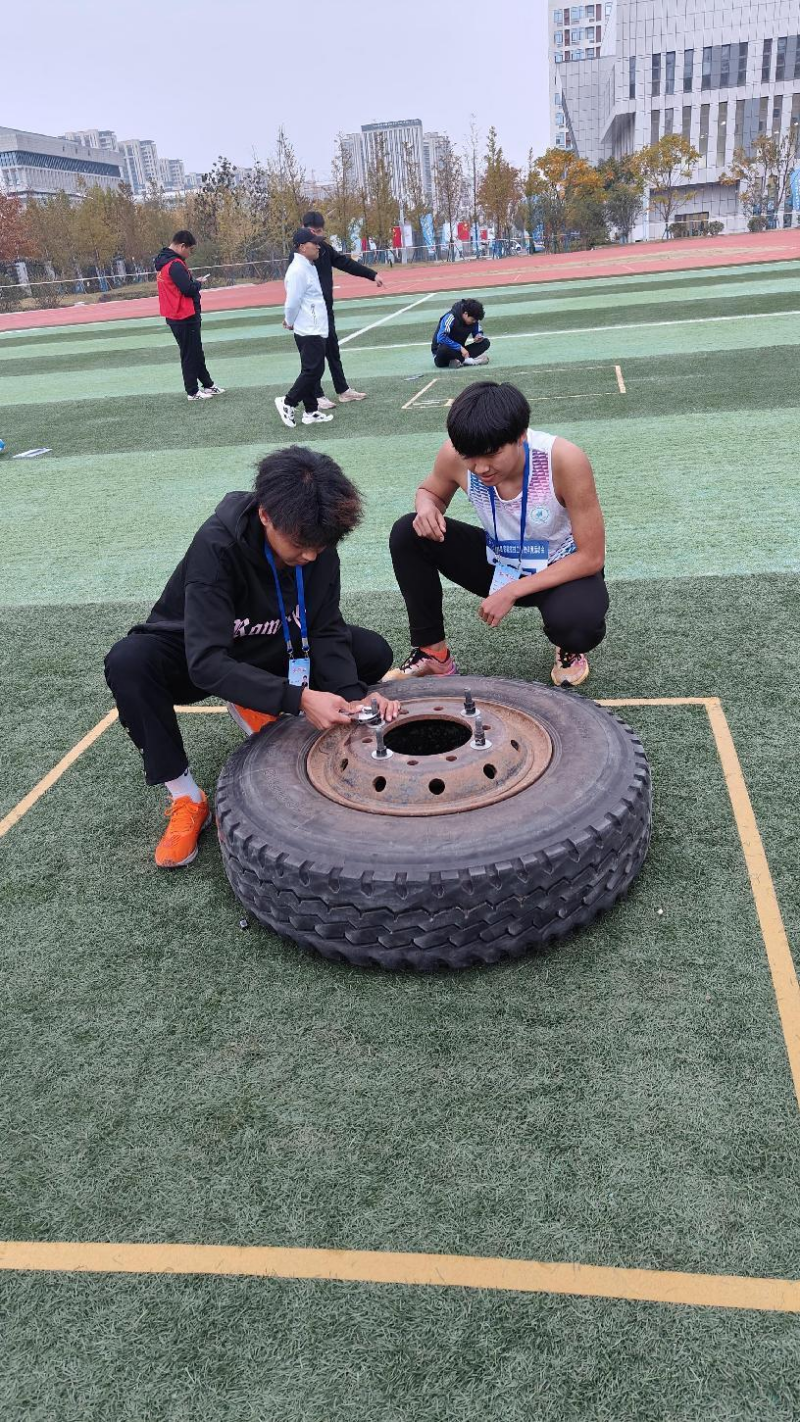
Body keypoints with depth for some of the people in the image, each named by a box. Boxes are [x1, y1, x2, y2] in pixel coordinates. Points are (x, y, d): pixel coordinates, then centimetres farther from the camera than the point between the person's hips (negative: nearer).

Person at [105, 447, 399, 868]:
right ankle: (186, 798, -22)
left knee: (374, 652, -14)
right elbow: (207, 662, -40)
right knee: (127, 662, -37)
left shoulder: (316, 542, -20)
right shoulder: (217, 545, -34)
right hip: (197, 658, -4)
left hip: (268, 652, 4)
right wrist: (297, 698, -49)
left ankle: (257, 707, 1)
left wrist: (351, 695, -36)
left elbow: (326, 631, -17)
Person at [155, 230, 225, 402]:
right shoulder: (175, 264, -20)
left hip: (175, 316, 10)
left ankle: (207, 385, 28)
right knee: (190, 354, 0)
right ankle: (192, 392, 7)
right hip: (185, 317, -10)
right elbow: (188, 289, -23)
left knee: (196, 352, 18)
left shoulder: (164, 262, 11)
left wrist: (194, 281, 5)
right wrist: (199, 282, -4)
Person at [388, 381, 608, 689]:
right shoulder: (454, 455, -22)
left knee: (573, 619, -38)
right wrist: (427, 508, -22)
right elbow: (430, 491, 4)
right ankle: (433, 652, 0)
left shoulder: (564, 460, -32)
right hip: (500, 564, 4)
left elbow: (591, 557, -24)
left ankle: (570, 649, 3)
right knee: (407, 534, -16)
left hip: (564, 570, -4)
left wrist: (513, 591, -28)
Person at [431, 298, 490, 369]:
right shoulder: (451, 317, -21)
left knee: (485, 342, -11)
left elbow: (478, 331, 13)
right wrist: (460, 348, -33)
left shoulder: (473, 319, -4)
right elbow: (441, 338, -31)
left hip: (459, 351, 6)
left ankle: (460, 360, -29)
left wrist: (479, 335, -13)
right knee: (443, 349, -42)